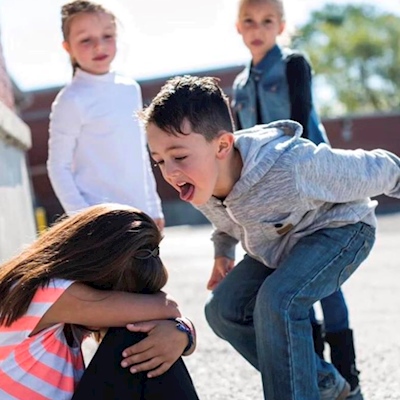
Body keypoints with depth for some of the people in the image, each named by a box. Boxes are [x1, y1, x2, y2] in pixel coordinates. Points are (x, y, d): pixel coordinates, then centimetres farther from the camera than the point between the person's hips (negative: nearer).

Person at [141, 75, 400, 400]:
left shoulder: (293, 167, -41)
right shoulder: (199, 182, -20)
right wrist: (223, 250, 13)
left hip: (339, 228, -7)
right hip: (278, 244, 8)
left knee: (278, 301, -31)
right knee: (224, 309, -2)